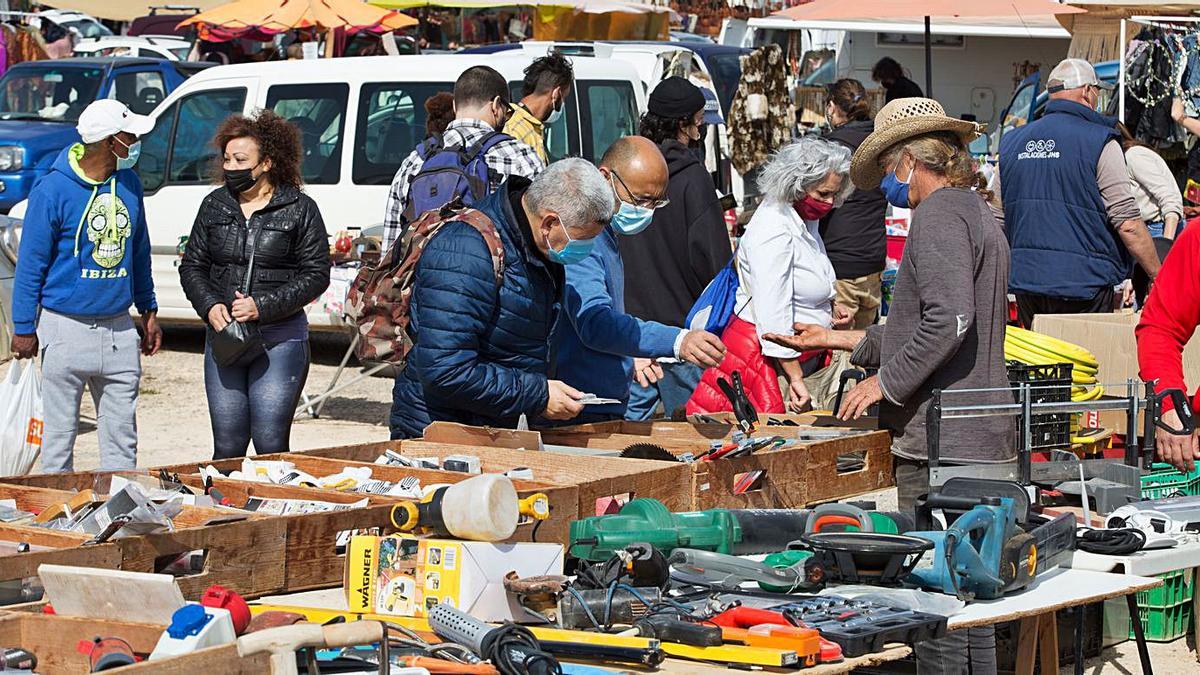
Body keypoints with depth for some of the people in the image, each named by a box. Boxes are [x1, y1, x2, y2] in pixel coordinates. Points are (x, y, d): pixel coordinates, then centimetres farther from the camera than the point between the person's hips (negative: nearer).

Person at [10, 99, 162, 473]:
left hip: (119, 328, 5)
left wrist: (148, 310, 17)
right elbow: (31, 262, -7)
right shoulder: (53, 188, -12)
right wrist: (24, 328, -5)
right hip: (67, 328, -5)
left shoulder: (129, 183, 5)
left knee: (122, 433, 8)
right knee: (59, 432, 3)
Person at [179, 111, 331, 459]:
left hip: (280, 340, -4)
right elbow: (191, 266, 14)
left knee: (271, 446, -5)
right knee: (227, 447, 4)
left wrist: (263, 307, -14)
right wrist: (210, 306, -6)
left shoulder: (300, 209, -2)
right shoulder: (214, 205, 10)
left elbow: (316, 275, -4)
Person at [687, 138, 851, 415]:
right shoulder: (773, 232, -20)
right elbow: (773, 318, -24)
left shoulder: (806, 220, 11)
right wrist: (795, 377, -23)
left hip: (803, 358, 9)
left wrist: (830, 311, 15)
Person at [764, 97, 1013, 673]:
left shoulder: (938, 214, -11)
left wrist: (885, 382, -14)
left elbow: (948, 321, -24)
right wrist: (841, 340, 28)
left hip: (942, 438, -10)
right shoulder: (976, 212, 21)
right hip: (981, 433, 10)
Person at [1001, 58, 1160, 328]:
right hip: (1084, 285, -6)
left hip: (1025, 284, 6)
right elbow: (1128, 224, -13)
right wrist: (1160, 277, -4)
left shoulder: (1011, 142, 10)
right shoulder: (1099, 142, -8)